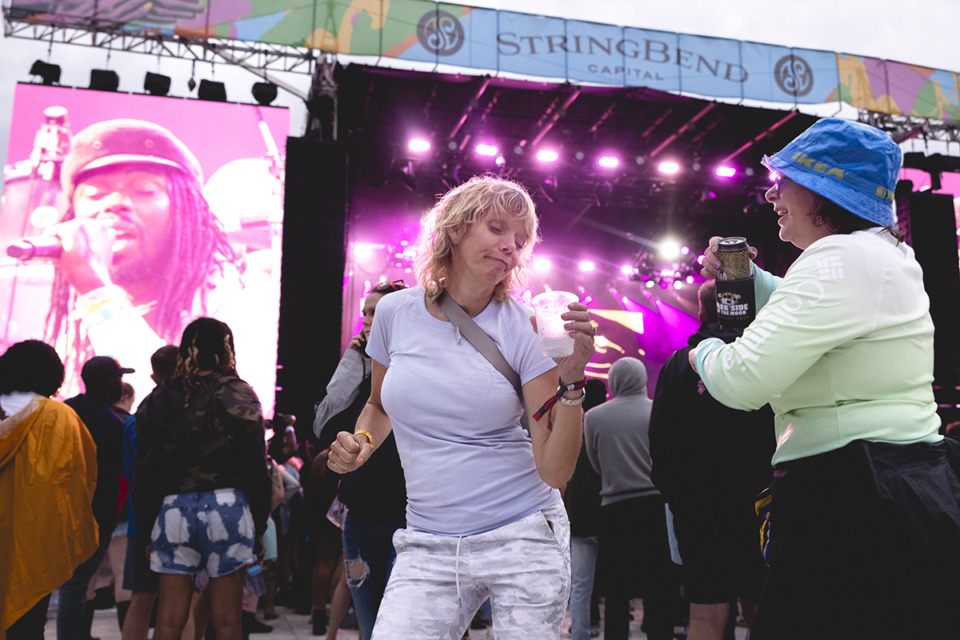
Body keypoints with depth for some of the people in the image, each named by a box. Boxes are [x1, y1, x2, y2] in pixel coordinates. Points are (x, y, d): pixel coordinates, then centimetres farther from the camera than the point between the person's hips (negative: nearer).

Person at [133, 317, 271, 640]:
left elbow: (144, 471, 9)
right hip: (226, 506, -3)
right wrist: (259, 524, 3)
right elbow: (255, 465, -4)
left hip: (172, 508, 3)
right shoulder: (238, 394, -2)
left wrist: (146, 527, 14)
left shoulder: (157, 399, 9)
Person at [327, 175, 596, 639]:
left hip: (524, 537, -1)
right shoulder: (396, 312, 0)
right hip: (427, 548, 2)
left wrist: (571, 381, -23)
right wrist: (362, 441, -1)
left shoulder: (524, 328, -7)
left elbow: (555, 471, -12)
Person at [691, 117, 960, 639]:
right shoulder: (883, 254, 16)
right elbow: (805, 314, 34)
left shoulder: (841, 259, -19)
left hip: (855, 509, -11)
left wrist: (705, 353, -2)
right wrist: (744, 277, 17)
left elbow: (744, 380, -24)